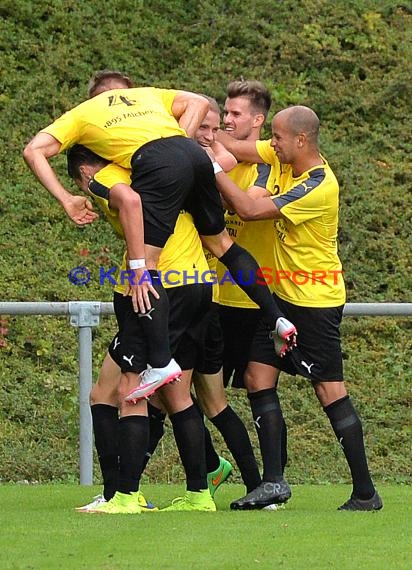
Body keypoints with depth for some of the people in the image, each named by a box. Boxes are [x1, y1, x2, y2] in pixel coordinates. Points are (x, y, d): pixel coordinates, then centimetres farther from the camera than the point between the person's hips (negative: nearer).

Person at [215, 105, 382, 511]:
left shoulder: (319, 187, -23)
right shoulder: (283, 158, 2)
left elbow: (250, 210, -25)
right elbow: (232, 146, 5)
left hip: (316, 300, -9)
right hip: (283, 295, 9)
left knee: (329, 390, -8)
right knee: (257, 376, 3)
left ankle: (365, 493, -4)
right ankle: (274, 482, 6)